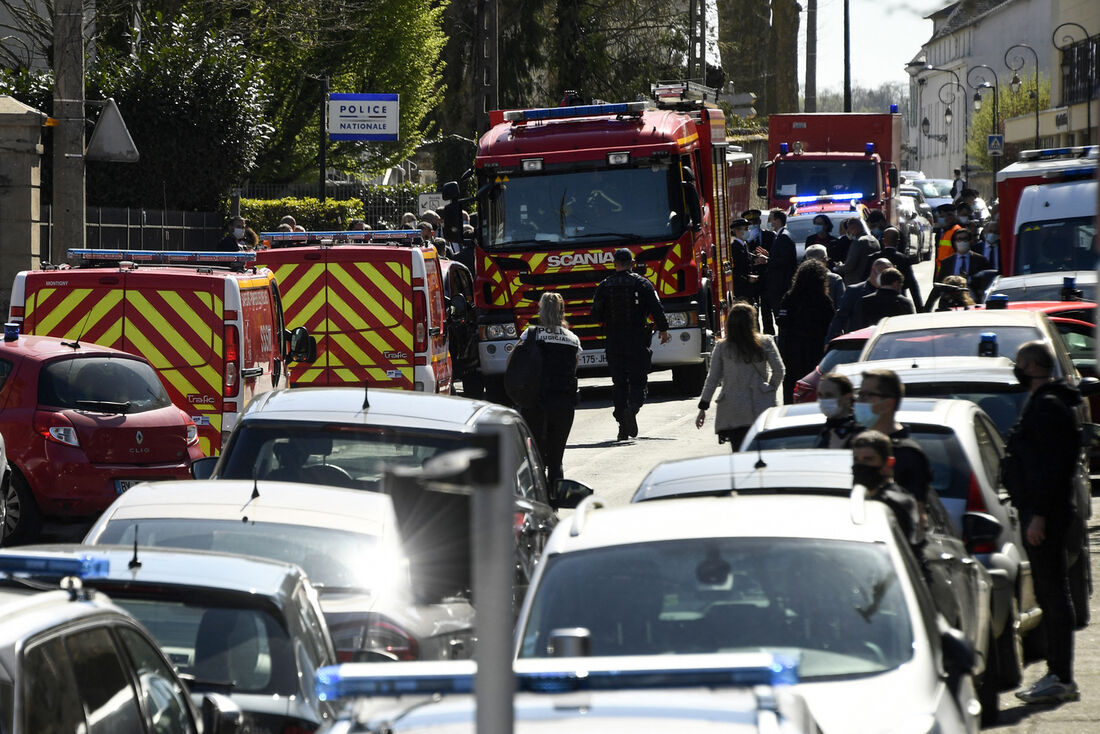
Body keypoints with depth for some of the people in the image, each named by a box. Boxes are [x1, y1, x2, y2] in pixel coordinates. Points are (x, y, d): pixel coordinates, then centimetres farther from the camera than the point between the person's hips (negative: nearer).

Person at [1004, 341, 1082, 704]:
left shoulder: (1048, 406, -14)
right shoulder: (1041, 402, 18)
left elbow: (1051, 466, -21)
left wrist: (1039, 516, -23)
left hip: (1046, 515, -11)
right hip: (1040, 512, 11)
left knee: (1052, 593, -9)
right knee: (1049, 595, 13)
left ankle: (1061, 679, -8)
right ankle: (1057, 674, 17)